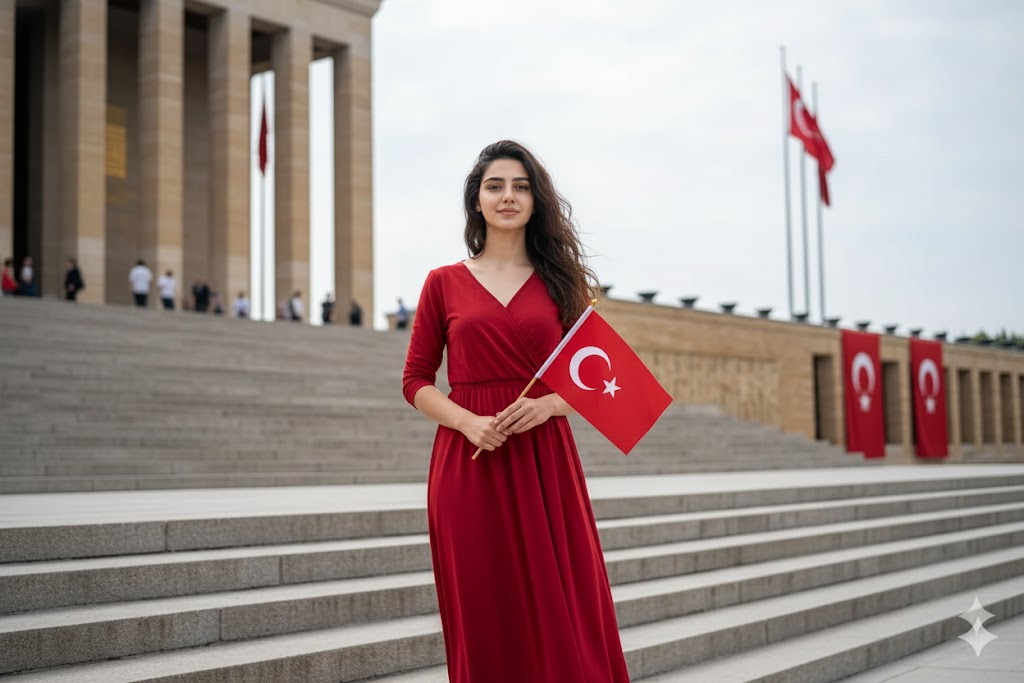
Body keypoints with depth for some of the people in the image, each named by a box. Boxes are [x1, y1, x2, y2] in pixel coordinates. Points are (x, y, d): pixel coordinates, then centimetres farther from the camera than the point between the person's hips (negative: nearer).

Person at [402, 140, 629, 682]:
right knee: (485, 618, 2)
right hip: (469, 462, 0)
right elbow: (416, 381, 7)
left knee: (564, 615, -3)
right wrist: (468, 421, -11)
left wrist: (546, 405, -11)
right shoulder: (445, 282, 8)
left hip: (546, 460, 1)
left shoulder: (562, 282, 10)